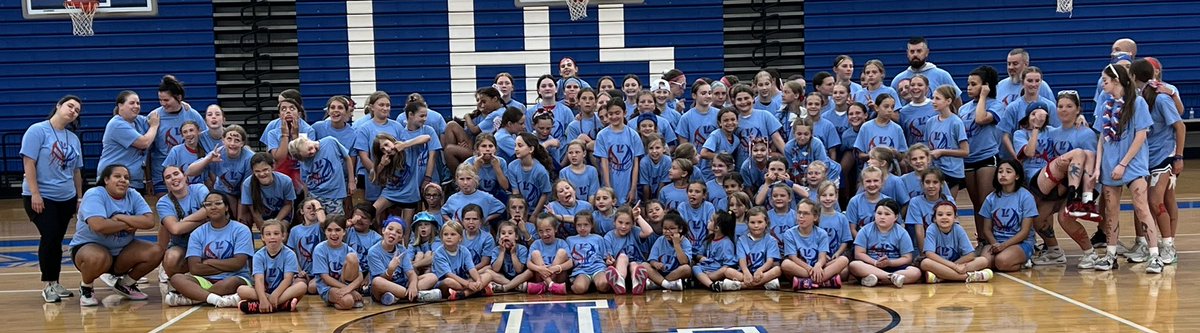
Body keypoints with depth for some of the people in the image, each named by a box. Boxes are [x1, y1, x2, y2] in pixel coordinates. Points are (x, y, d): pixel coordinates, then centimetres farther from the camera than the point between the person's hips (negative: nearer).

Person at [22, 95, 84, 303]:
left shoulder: (73, 138, 11)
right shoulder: (37, 131, -8)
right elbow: (29, 163, -13)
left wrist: (79, 198, 16)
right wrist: (35, 194, -17)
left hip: (66, 198, 6)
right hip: (40, 197, -6)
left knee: (57, 239, 8)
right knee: (50, 237, -12)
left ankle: (55, 283, 16)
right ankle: (48, 285, -3)